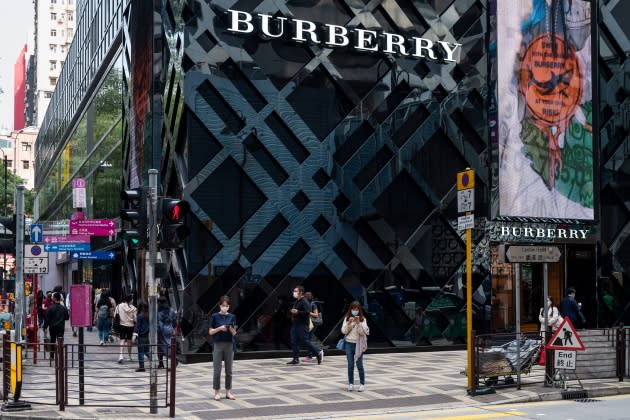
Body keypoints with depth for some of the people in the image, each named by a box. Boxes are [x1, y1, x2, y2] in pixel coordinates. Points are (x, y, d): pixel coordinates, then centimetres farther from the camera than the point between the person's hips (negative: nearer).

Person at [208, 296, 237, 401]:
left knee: (229, 370, 6)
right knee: (217, 370, -1)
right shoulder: (215, 316, -1)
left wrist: (231, 328, -16)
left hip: (229, 345, 3)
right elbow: (210, 332, 0)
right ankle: (217, 392, 6)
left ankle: (228, 392, 12)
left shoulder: (232, 317, 5)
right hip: (218, 345, -2)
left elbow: (234, 333, 5)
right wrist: (220, 328, -16)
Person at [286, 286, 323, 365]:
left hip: (302, 325, -9)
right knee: (294, 342, 5)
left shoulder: (305, 302, -13)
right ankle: (296, 359, 10)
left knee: (305, 341, -6)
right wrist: (291, 312, 11)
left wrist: (297, 312, -25)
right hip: (295, 324, 9)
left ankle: (319, 352, 9)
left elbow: (307, 312, -24)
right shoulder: (296, 302, 16)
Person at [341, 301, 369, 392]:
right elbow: (343, 331, -3)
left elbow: (362, 332, -11)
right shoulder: (347, 318, 3)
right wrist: (349, 323, -16)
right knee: (350, 365, 7)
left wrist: (358, 323, -23)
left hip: (358, 344, -2)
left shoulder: (362, 319, -3)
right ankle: (351, 383, 15)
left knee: (359, 365, 1)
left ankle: (362, 384, 8)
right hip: (349, 344, 2)